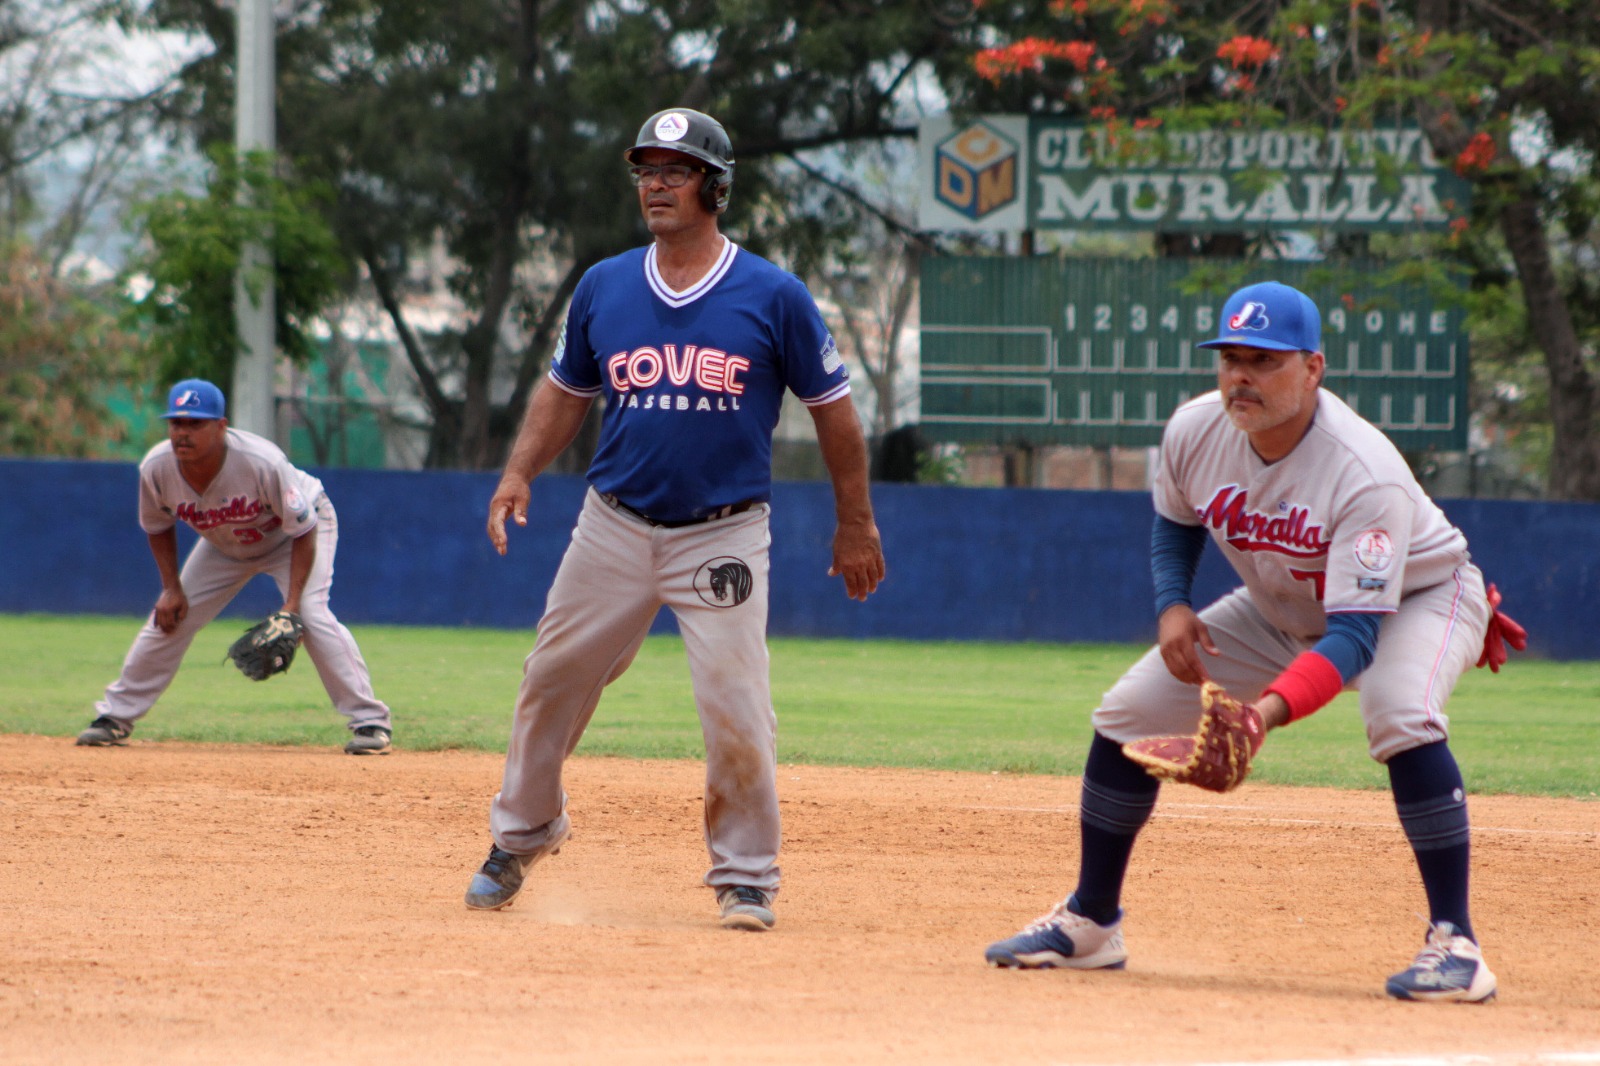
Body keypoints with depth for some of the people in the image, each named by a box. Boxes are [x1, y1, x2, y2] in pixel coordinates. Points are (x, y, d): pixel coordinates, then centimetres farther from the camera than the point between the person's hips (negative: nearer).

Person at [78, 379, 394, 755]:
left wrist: (292, 604, -35)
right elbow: (158, 526, -4)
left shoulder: (263, 464, -40)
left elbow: (303, 530, -29)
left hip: (303, 527, -5)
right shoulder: (156, 469, -27)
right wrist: (172, 589, -13)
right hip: (223, 546, 5)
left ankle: (370, 720, -18)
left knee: (312, 614, -25)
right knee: (168, 617, -1)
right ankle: (115, 716, 14)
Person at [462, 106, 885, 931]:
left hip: (724, 536, -3)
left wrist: (855, 524, 5)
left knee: (735, 710, -10)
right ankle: (522, 834, 27)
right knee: (552, 682, 7)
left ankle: (746, 877, 5)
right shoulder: (603, 289, 5)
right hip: (614, 528, 3)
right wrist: (519, 472, 2)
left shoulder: (773, 297, -4)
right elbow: (565, 391, 18)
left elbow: (831, 408, 3)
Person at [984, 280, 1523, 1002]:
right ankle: (1090, 921, 16)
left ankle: (1454, 943, -32)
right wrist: (1172, 606, -16)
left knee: (1400, 713, -38)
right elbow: (1176, 523, 4)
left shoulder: (1366, 476, -39)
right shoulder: (1195, 432, -20)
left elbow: (1356, 633, -42)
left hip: (1417, 598, -6)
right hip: (1284, 612, 6)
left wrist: (1272, 708, -58)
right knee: (1126, 715, -2)